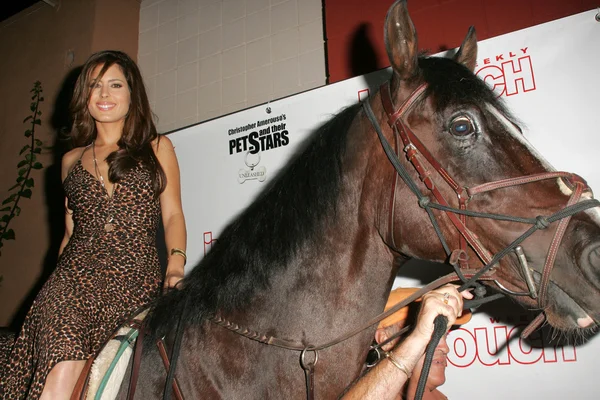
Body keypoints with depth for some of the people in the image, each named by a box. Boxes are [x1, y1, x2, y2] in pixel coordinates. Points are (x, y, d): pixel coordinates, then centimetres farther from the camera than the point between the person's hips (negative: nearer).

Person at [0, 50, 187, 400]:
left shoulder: (158, 148, 12)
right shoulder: (72, 160, 20)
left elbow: (172, 214, 6)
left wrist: (176, 265, -9)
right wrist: (58, 279, 12)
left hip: (137, 279, -2)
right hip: (78, 274, 2)